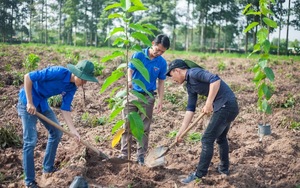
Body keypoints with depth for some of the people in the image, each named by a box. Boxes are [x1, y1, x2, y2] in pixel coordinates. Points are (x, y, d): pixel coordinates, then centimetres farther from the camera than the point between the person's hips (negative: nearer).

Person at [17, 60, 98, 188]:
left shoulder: (72, 87, -5)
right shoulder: (58, 72, -29)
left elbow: (65, 109, -2)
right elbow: (28, 77, -28)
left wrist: (73, 130, -11)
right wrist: (30, 103, -25)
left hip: (42, 103, 9)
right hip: (27, 101, -8)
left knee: (56, 133, 11)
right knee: (30, 140, -10)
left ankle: (47, 169, 26)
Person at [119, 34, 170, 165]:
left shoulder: (162, 62, -3)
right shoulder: (138, 55, -9)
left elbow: (161, 82, 3)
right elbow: (129, 70, -13)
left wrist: (160, 100, -3)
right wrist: (129, 81, -36)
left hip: (148, 97, 1)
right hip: (132, 94, -1)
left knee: (144, 128, 6)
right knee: (127, 126, 3)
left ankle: (141, 155, 15)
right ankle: (124, 154, 11)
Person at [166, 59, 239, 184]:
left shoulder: (193, 73, -13)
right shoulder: (190, 85, 14)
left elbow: (215, 79, -28)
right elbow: (190, 109, 15)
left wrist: (208, 103, -24)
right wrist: (181, 131, 13)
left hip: (226, 106, -10)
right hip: (228, 107, 10)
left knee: (207, 140, -4)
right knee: (221, 137, 26)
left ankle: (199, 175, 3)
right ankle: (224, 168, 41)